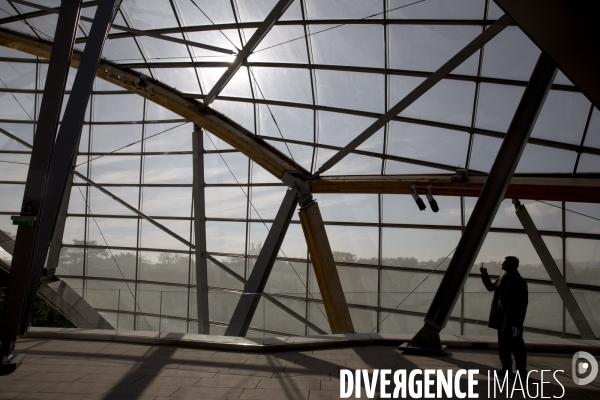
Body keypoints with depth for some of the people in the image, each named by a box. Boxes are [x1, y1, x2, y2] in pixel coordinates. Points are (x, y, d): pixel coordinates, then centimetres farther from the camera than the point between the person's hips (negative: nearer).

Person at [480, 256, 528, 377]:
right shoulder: (502, 278, 10)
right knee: (503, 345, 15)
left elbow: (522, 303, -17)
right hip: (501, 318, 8)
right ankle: (506, 368, 25)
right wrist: (484, 275, 14)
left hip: (513, 319, -8)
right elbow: (490, 287, 26)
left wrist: (519, 321, -20)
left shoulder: (519, 281, -14)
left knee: (516, 346, 0)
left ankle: (521, 370, 12)